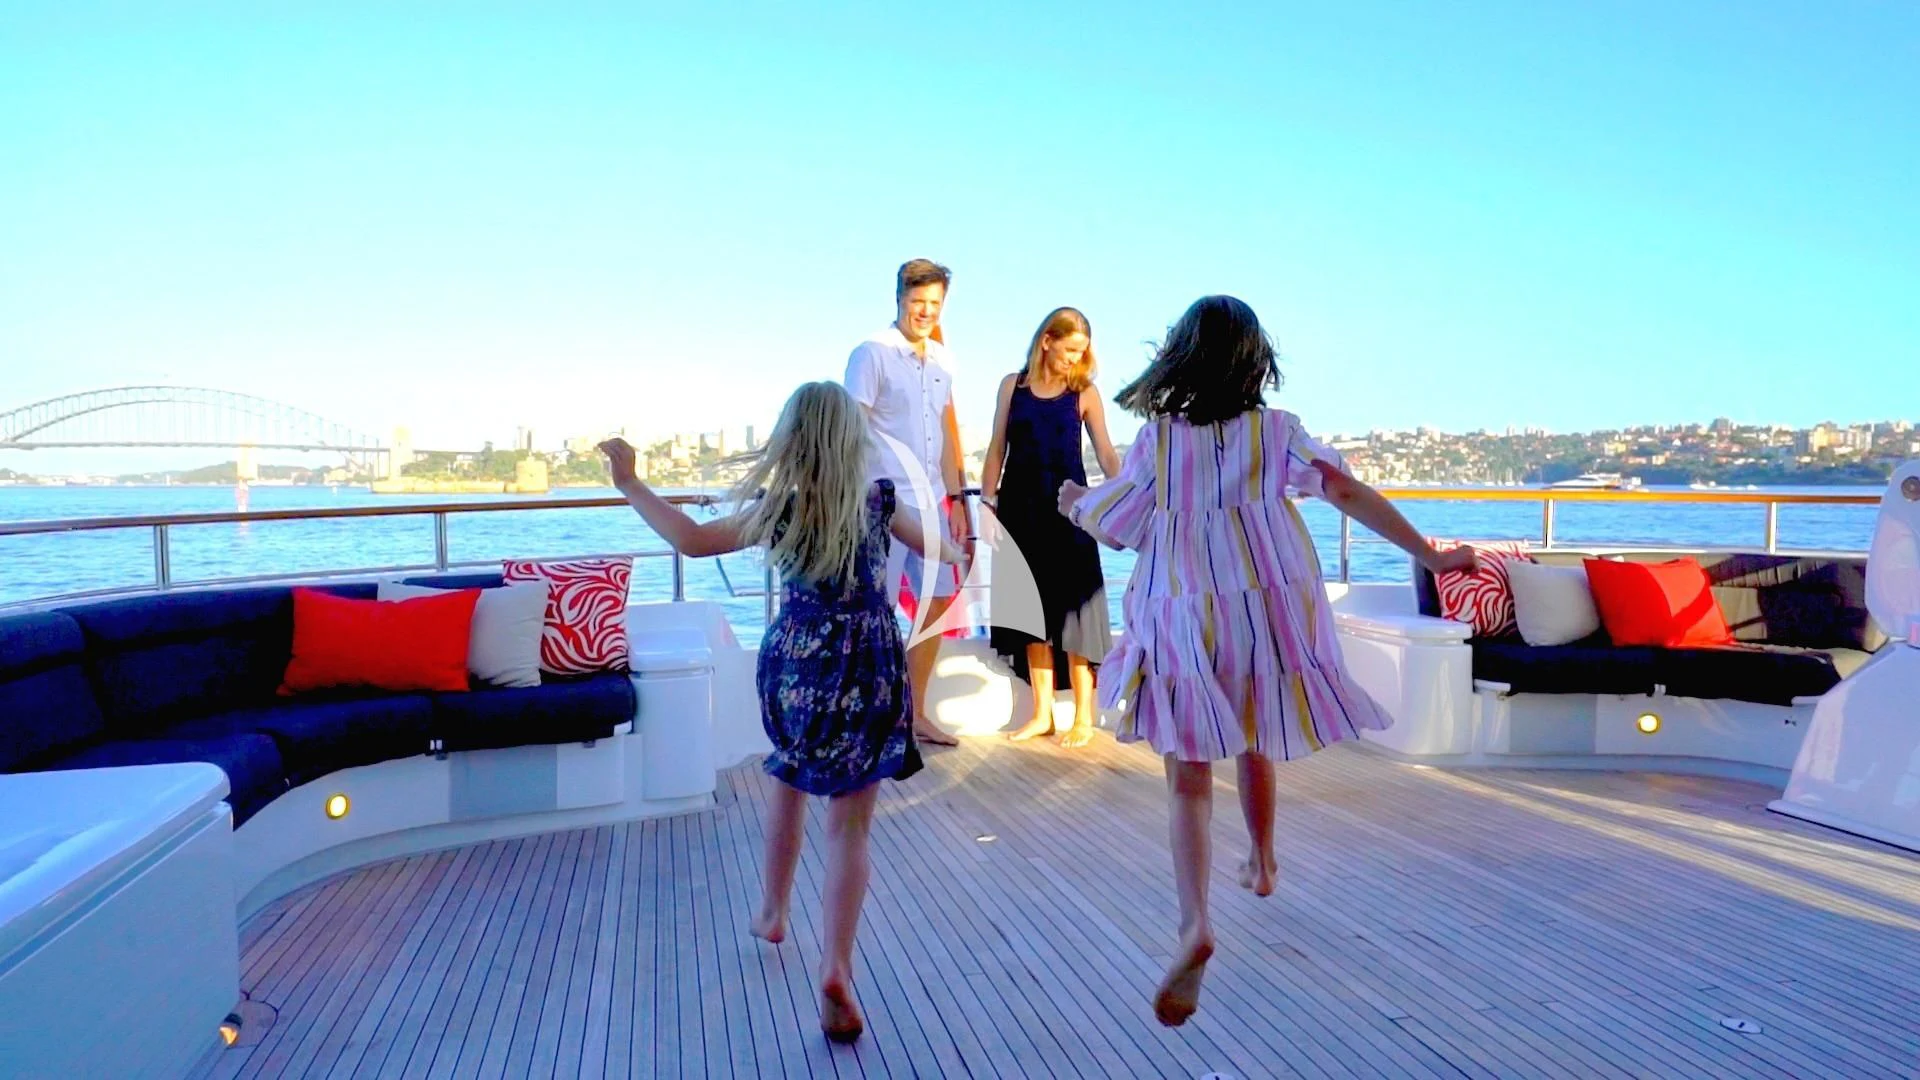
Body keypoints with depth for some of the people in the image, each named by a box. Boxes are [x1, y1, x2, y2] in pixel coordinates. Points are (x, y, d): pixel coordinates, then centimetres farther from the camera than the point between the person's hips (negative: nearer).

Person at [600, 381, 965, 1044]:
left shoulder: (780, 509, -6)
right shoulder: (878, 499, -2)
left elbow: (692, 540, -8)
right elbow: (934, 549, 14)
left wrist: (630, 484, 2)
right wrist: (960, 557, 37)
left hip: (796, 668, 1)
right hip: (870, 672, 0)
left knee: (790, 782, 27)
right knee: (850, 826, 3)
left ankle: (773, 913, 43)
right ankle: (836, 967, -12)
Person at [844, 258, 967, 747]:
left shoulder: (942, 358, 12)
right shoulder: (872, 354, -8)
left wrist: (955, 497, 14)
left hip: (931, 501, 7)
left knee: (936, 602, 12)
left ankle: (918, 713, 27)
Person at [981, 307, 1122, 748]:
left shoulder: (1084, 392, 0)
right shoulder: (1013, 385, 6)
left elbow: (1106, 454, -5)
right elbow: (997, 449, 7)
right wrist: (988, 502, 1)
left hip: (1068, 509, -2)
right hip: (1020, 507, 2)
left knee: (1073, 606, -2)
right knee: (1031, 607, 7)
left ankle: (1084, 716, 7)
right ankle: (1042, 712, 17)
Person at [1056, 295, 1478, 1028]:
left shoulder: (1156, 439, -3)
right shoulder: (1277, 430, 1)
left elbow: (1112, 528, 4)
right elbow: (1350, 493, -6)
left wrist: (1075, 504, 25)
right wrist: (1429, 556, -2)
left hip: (1185, 622, -3)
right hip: (1266, 614, 3)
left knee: (1189, 774, -4)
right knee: (1255, 746, 26)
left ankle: (1194, 924, -23)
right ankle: (1262, 864, 47)